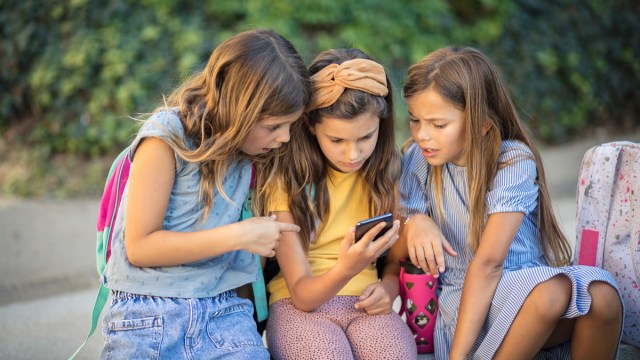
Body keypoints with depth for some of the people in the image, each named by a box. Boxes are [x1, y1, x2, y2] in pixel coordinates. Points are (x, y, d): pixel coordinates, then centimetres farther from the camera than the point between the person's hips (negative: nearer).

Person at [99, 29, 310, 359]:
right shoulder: (167, 137, -11)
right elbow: (140, 247, -11)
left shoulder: (252, 148, 5)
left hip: (221, 309, 4)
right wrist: (239, 236, -15)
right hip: (147, 309, -4)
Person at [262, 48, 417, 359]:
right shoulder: (287, 180, -8)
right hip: (301, 305, -2)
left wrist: (389, 287, -9)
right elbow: (302, 295, -10)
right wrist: (345, 271, -32)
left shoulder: (385, 171, 2)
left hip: (365, 304, 2)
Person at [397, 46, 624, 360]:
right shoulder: (418, 160, 1)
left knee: (601, 294, -32)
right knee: (550, 290, -34)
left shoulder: (514, 161, -9)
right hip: (463, 297, 0)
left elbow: (488, 261, -20)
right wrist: (413, 224, -20)